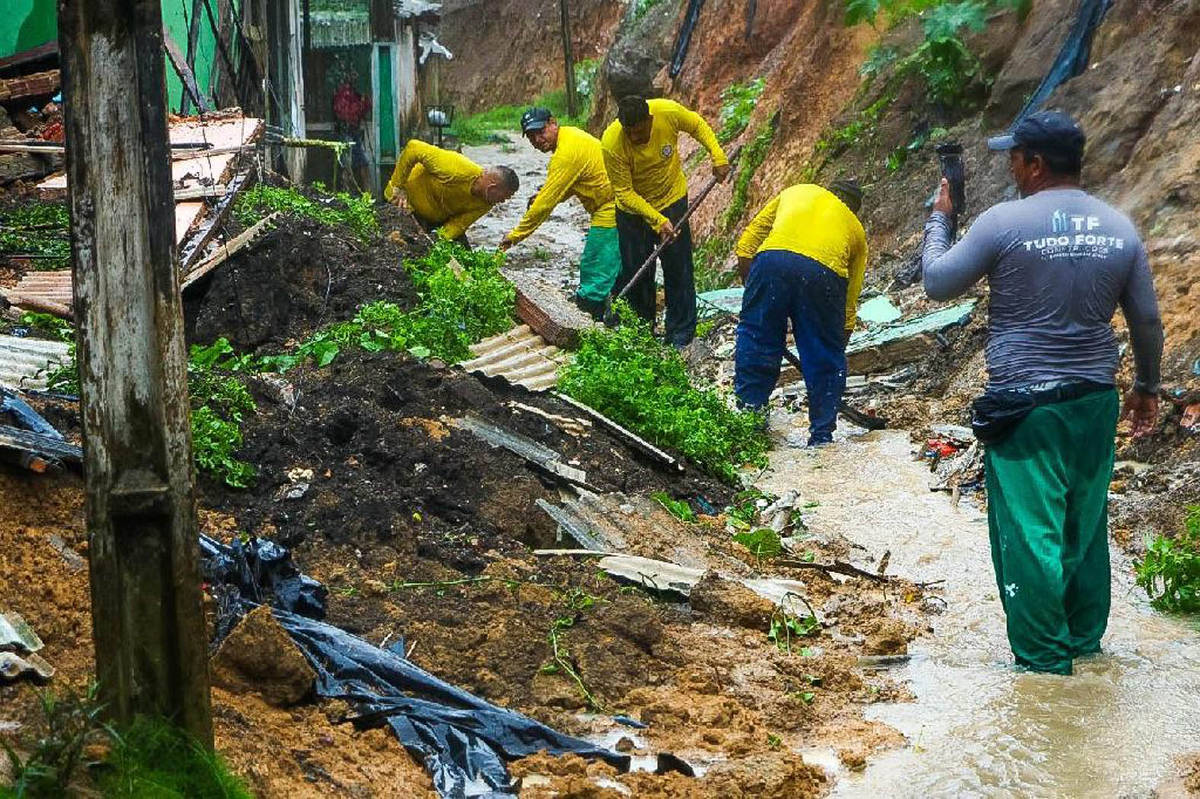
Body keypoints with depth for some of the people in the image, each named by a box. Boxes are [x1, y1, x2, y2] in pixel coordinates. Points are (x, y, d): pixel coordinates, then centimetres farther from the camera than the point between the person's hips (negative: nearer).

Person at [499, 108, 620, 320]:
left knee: (595, 282, -9)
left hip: (610, 213, -11)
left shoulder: (566, 154, -21)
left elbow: (544, 205, -19)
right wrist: (547, 192, 3)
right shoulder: (569, 134, 10)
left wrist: (515, 235, -10)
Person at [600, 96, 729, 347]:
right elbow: (624, 192, -22)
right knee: (635, 272, 5)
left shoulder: (669, 112, -26)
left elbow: (698, 125, -2)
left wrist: (718, 157, -10)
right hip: (633, 208, -1)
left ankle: (681, 334, 11)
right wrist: (658, 221, -28)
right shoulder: (611, 144, -30)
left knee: (678, 269, 1)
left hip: (672, 200, 1)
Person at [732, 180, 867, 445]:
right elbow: (849, 307, 31)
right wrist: (837, 348, 39)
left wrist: (752, 292, 29)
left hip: (772, 259, 0)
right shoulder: (855, 229, 34)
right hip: (824, 272, 0)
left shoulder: (795, 192, 35)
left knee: (754, 349, 13)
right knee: (824, 363, 15)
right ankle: (822, 437, 19)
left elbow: (745, 248, 23)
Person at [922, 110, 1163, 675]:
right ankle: (1085, 642, 27)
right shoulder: (1120, 228, 3)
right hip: (1096, 400, 6)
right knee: (1085, 528, 16)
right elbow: (1147, 321, 9)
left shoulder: (1003, 222, -12)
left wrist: (939, 217, 14)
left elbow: (937, 284, -2)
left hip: (1025, 403, -5)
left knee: (1029, 533, 0)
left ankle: (1043, 662, 5)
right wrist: (1147, 387, 23)